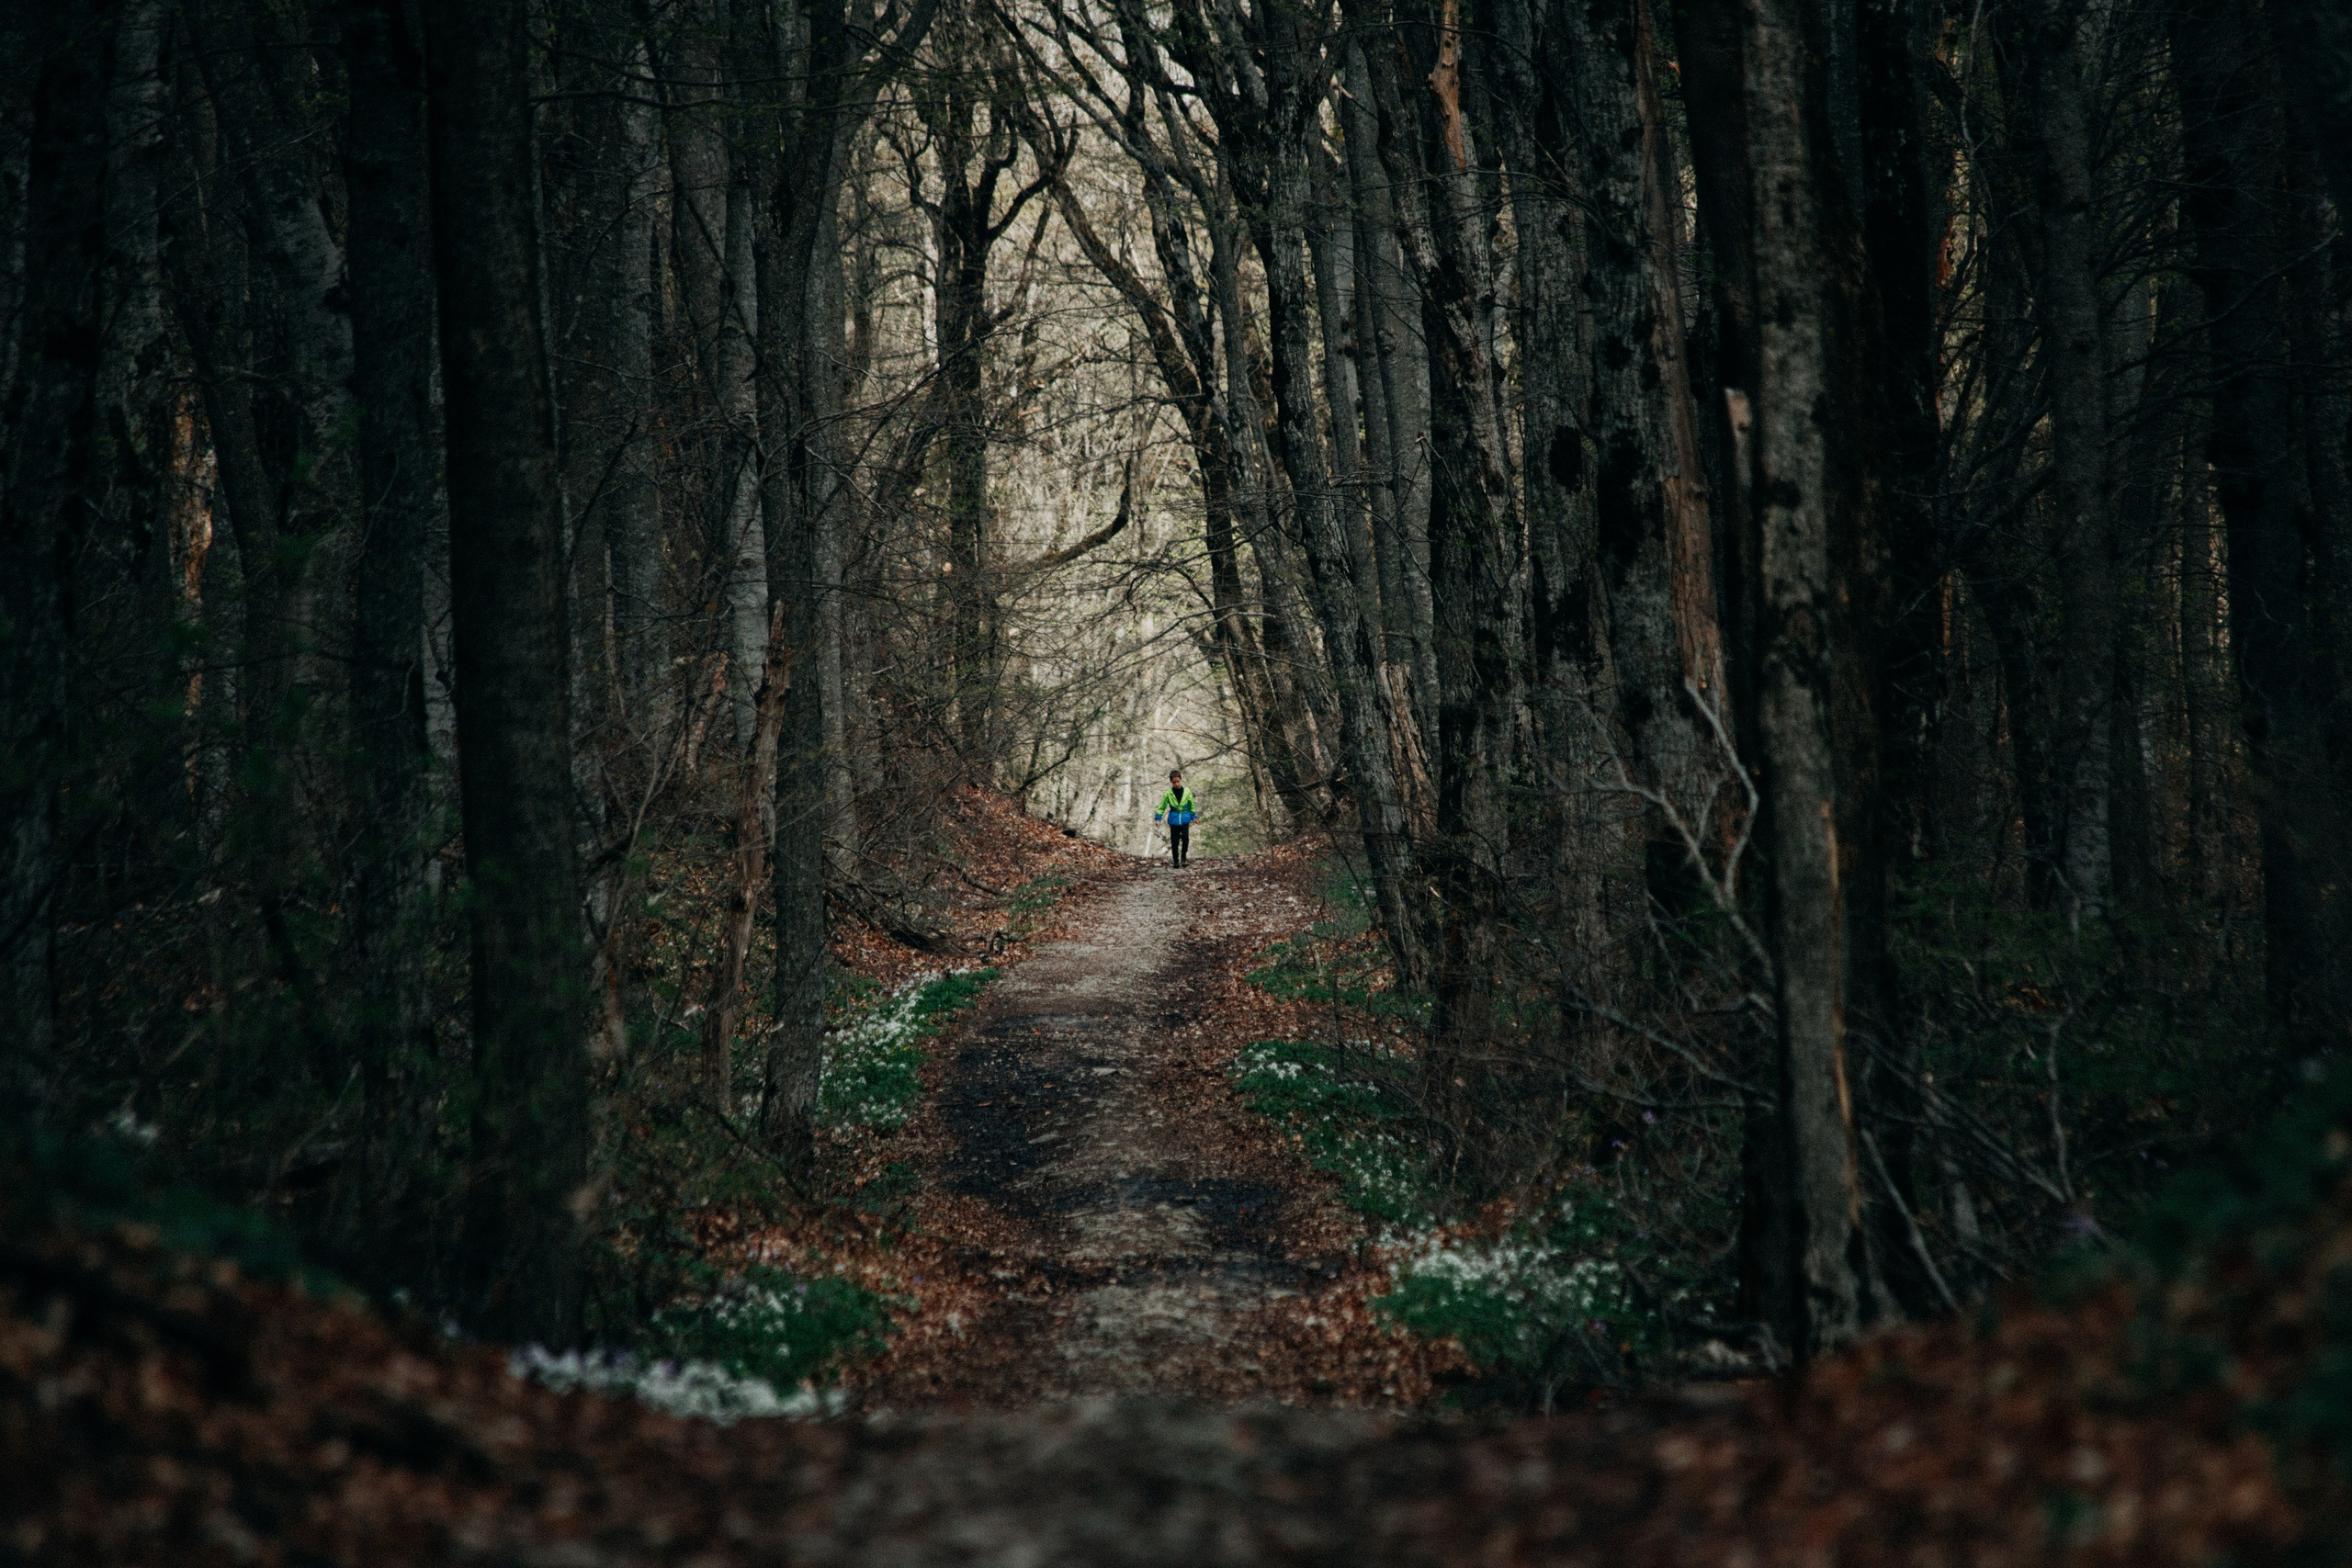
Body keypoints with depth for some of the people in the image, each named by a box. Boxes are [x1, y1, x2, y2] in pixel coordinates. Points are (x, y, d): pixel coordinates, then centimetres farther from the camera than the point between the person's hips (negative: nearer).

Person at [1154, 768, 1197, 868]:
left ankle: (1183, 857, -3)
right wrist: (1157, 818, -2)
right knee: (1174, 841, 2)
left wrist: (1193, 817, 15)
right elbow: (1162, 806, 4)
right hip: (1174, 820, 0)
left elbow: (1191, 805, 12)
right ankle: (1175, 861, 12)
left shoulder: (1187, 792, 0)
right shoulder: (1168, 793, -2)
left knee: (1185, 837, -19)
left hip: (1185, 819, 0)